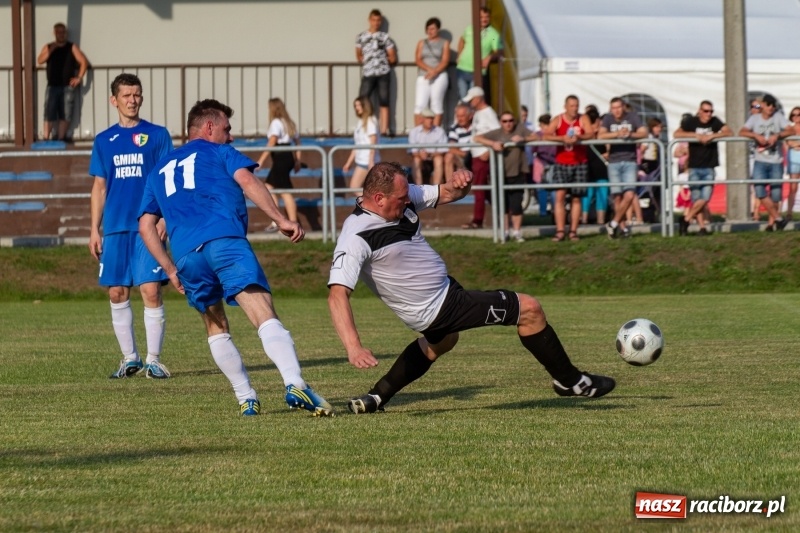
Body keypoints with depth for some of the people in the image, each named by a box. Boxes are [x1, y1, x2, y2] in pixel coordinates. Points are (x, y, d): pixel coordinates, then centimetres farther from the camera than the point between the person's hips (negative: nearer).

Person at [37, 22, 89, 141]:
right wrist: (51, 50, -14)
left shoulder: (72, 47, 7)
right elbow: (40, 61, -4)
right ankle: (46, 139, -5)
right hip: (52, 86, 1)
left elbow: (84, 62, 2)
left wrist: (79, 78, -7)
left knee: (65, 115, -3)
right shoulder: (48, 47, 11)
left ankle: (60, 139, 2)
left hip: (67, 86, -1)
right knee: (49, 114, -6)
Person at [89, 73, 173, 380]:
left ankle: (153, 359, -2)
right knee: (117, 294, 4)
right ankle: (129, 357, 15)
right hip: (115, 227, 3)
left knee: (151, 291, -10)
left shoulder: (157, 135, 5)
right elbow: (99, 187, 15)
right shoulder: (104, 141, 12)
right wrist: (95, 230, 8)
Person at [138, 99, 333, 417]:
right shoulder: (219, 152, 20)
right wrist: (280, 219, -5)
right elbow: (247, 181, 1)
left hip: (185, 253, 4)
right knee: (265, 316, -17)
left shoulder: (160, 171, 32)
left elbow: (146, 227, 26)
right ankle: (295, 385, -35)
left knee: (216, 328, 21)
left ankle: (246, 399, 13)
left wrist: (170, 270, 27)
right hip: (224, 239, -4)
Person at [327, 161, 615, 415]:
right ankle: (569, 381, 17)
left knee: (441, 341, 41)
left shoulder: (403, 196, -7)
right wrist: (354, 348, -48)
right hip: (438, 307, -10)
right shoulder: (356, 238, -30)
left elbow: (448, 194, 5)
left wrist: (460, 182, -21)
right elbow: (337, 295, -35)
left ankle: (376, 398, 39)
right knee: (529, 310, -3)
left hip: (443, 288, 10)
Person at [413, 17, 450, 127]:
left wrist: (435, 72, -18)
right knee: (420, 104, -8)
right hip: (423, 76, 2)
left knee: (437, 105, -4)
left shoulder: (444, 43, 7)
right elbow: (418, 60, 4)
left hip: (439, 76, -2)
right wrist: (429, 69, -14)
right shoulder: (422, 43, 14)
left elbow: (445, 61, -2)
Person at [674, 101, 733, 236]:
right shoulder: (691, 122, 1)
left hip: (709, 168, 2)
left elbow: (729, 132, -6)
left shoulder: (715, 122, 7)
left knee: (705, 198, -8)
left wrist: (712, 136, -18)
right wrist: (696, 135, -17)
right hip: (694, 167, -2)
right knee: (697, 199, -4)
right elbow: (676, 134, -10)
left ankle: (686, 219, 8)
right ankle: (702, 227, 4)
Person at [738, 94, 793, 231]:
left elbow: (791, 130, -7)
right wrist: (756, 135, -21)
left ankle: (771, 222, 16)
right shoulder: (755, 118, 6)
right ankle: (778, 218, -10)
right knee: (760, 191, -16)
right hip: (760, 161, 0)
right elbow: (742, 132, -5)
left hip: (776, 162, 0)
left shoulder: (778, 117, 4)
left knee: (775, 195, 3)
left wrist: (777, 136, -23)